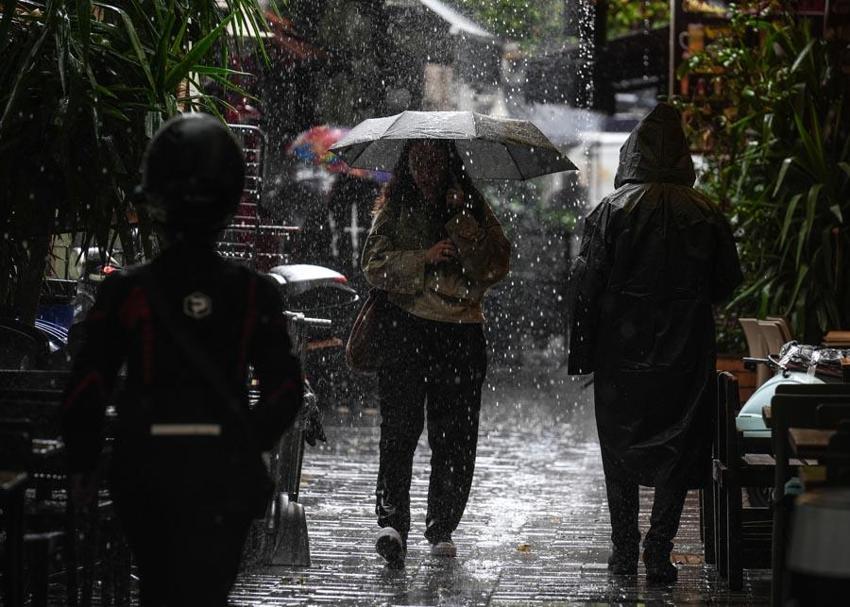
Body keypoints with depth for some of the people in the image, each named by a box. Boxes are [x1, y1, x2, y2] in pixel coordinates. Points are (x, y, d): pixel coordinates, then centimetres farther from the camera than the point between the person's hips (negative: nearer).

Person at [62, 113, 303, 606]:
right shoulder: (254, 296, -4)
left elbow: (87, 388, -6)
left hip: (145, 476, 0)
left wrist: (82, 465, 7)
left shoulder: (127, 292, -8)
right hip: (223, 478, 0)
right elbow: (285, 392, 0)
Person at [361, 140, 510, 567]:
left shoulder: (471, 208, 11)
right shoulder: (394, 207, 11)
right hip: (406, 327, -1)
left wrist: (462, 221, -10)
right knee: (399, 426, -14)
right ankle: (392, 522, -20)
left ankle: (442, 527, 14)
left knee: (455, 435, 2)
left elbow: (497, 265, -2)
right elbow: (375, 266, 0)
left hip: (461, 329, 1)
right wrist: (424, 258, -13)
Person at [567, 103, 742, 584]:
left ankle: (625, 550, 15)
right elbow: (728, 283, 4)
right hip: (685, 354, 1)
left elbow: (587, 286, -8)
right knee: (678, 451, 6)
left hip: (622, 351, -1)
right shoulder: (706, 214, -3)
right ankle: (659, 551, -3)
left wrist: (581, 354, -1)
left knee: (621, 452, 12)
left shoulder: (612, 212, -8)